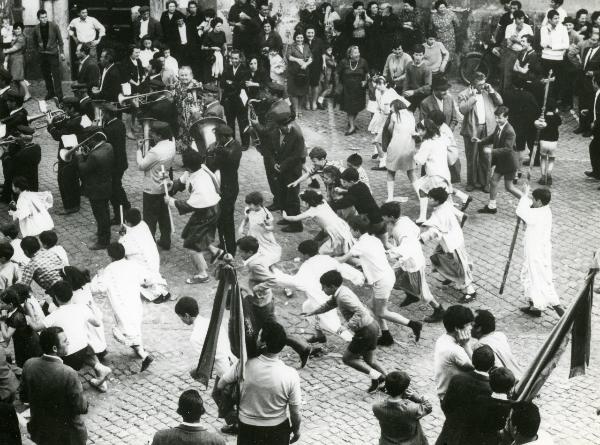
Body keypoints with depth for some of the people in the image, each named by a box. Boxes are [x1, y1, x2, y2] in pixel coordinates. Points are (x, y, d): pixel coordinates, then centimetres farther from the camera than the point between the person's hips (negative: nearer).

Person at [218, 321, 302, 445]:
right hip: (277, 430, 0)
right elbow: (295, 413, -13)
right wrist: (296, 430, 6)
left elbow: (220, 386, -6)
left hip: (247, 430, 0)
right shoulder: (291, 375, -24)